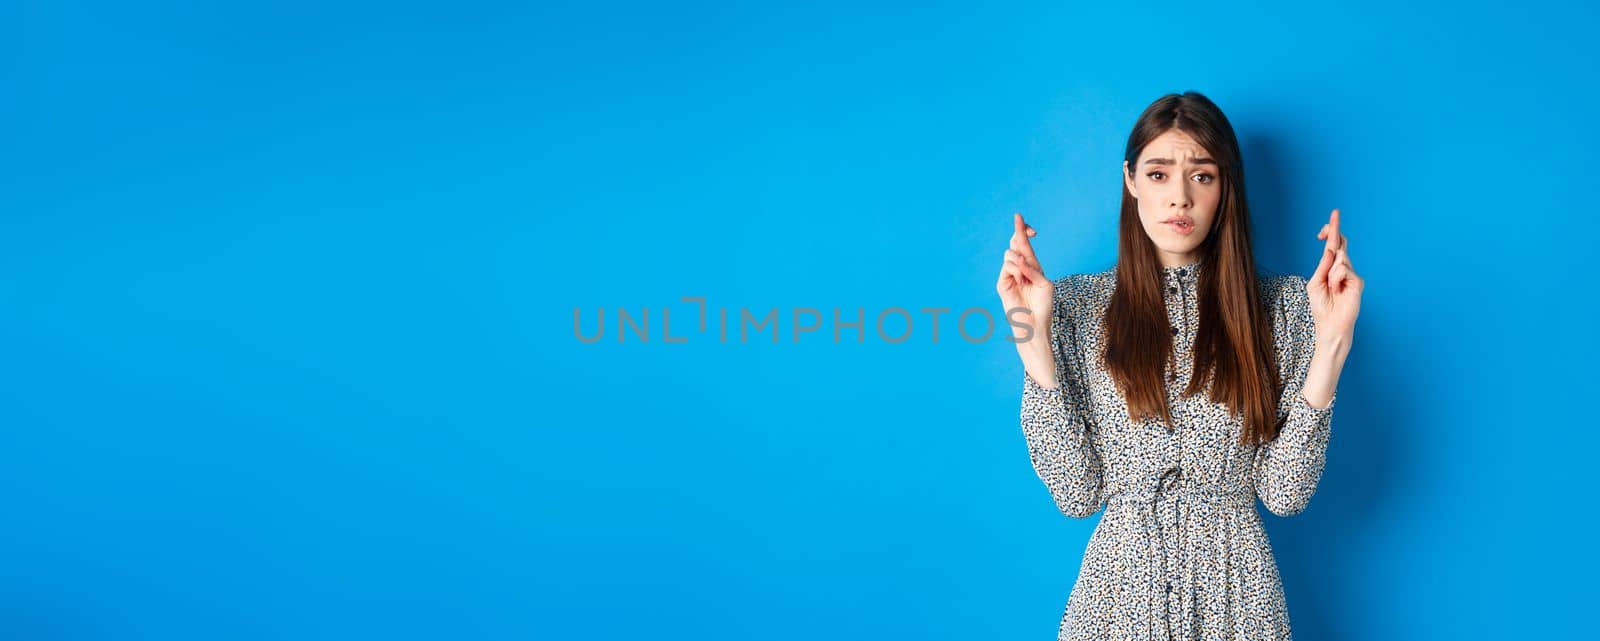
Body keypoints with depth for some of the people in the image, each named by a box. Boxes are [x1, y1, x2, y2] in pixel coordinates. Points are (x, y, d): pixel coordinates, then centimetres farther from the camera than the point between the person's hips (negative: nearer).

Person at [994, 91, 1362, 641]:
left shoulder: (1282, 306, -3)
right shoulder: (1077, 304, -4)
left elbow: (1285, 493, -8)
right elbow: (1077, 494, -10)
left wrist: (1331, 342, -15)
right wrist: (1034, 338, -16)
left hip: (1236, 593, 1)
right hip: (1121, 587, 0)